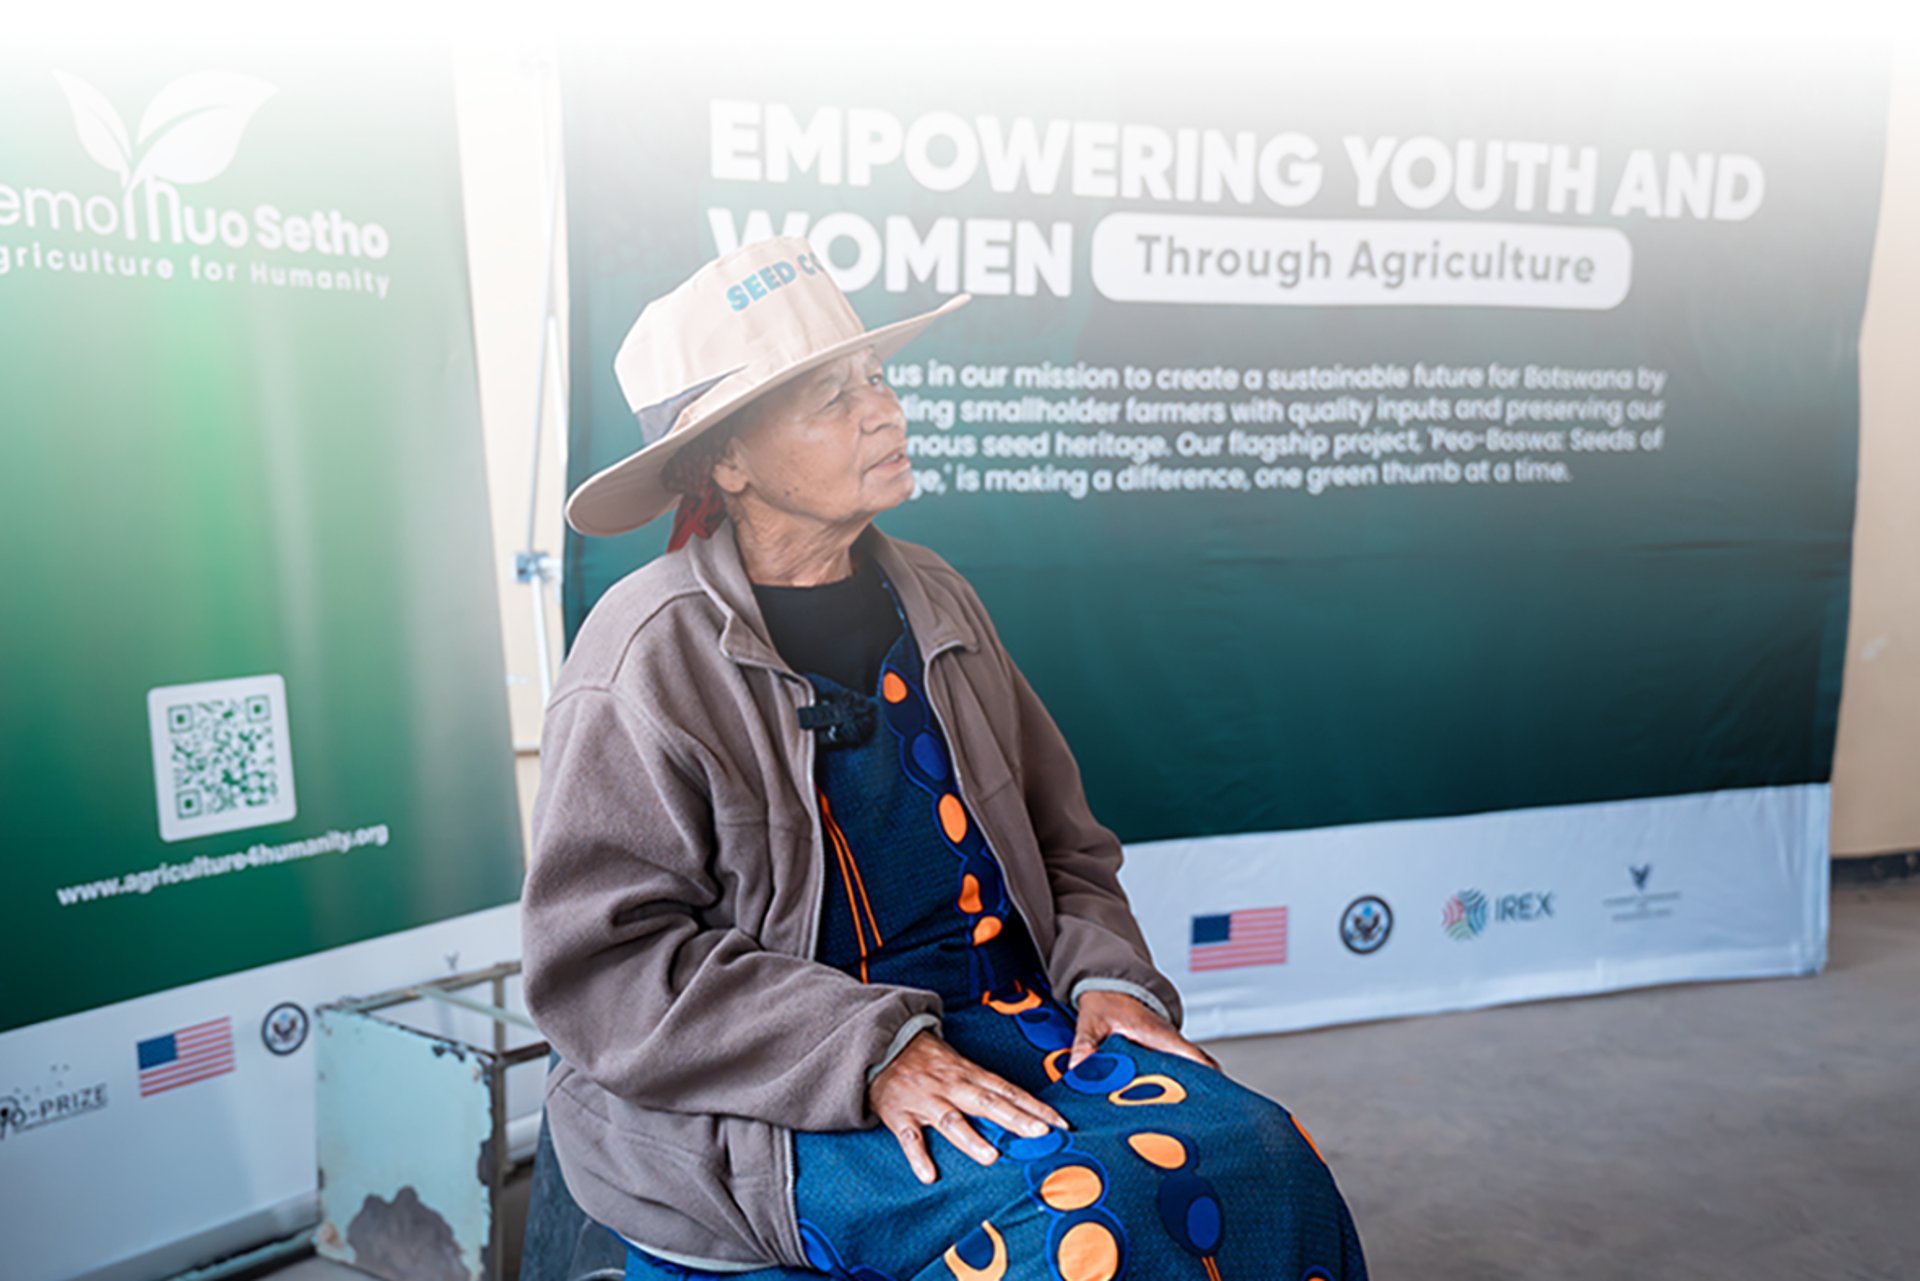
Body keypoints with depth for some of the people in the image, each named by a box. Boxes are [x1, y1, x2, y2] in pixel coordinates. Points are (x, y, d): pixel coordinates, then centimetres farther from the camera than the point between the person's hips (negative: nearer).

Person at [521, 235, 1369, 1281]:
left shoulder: (932, 599, 12)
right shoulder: (647, 658, -8)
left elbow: (1064, 843, 17)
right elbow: (606, 965, -12)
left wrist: (1105, 977, -3)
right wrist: (869, 1054, -19)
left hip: (997, 1015, 6)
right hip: (760, 1102, -5)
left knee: (1256, 1153, -18)